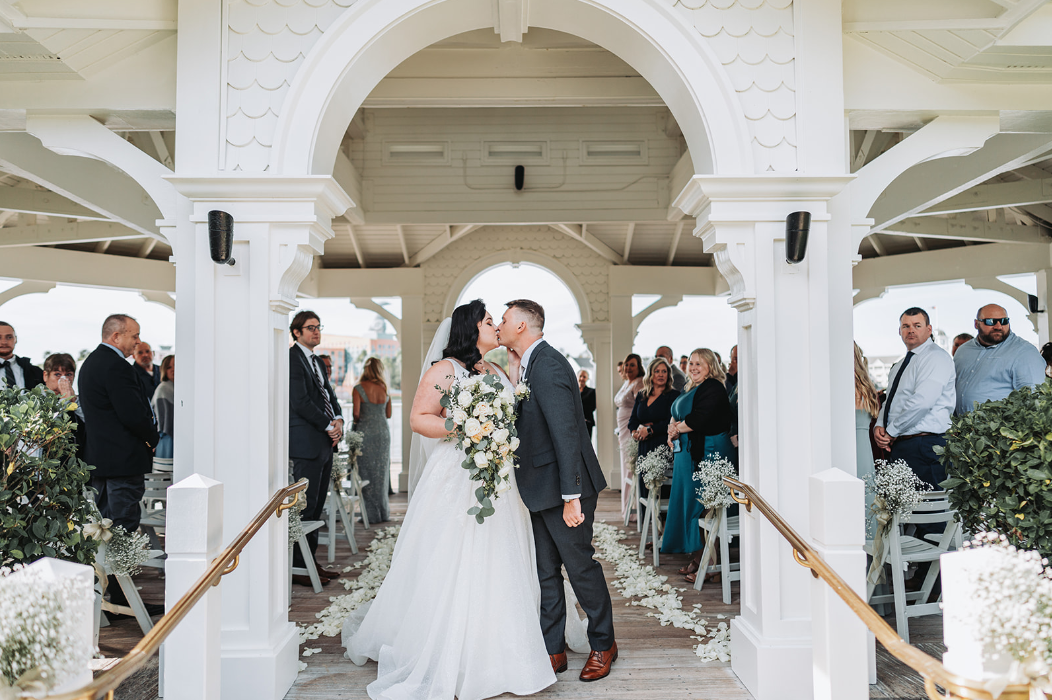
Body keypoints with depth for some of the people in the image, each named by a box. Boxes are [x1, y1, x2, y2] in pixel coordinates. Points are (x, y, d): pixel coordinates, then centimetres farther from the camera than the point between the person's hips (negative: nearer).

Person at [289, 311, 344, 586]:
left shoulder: (317, 361, 20)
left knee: (317, 505, 12)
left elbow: (329, 394, 20)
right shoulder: (292, 358, -9)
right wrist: (328, 425, -11)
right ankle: (298, 567, 1)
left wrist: (338, 419, 1)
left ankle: (311, 560, 19)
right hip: (306, 443, -9)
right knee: (305, 505, -6)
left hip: (324, 443, 9)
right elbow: (300, 401, -16)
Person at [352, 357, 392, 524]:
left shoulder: (359, 388, -8)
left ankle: (371, 514, 6)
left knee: (366, 472, 3)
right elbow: (388, 414, 10)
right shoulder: (384, 388, 4)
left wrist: (356, 422, 9)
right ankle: (383, 512, 19)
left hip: (365, 431, -4)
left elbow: (356, 413, -12)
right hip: (383, 431, 4)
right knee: (382, 471, 12)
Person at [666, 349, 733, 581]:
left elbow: (699, 418, -21)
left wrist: (677, 429, -7)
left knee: (702, 506, -8)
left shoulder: (713, 388, -12)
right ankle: (696, 559, 17)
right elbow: (677, 414, 22)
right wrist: (673, 428, 1)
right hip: (690, 453, 10)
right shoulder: (693, 389, 20)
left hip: (707, 453, -10)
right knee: (690, 503, 10)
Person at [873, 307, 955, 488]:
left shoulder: (936, 357, -8)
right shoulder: (900, 365, 21)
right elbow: (889, 401, 23)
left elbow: (921, 402, -20)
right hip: (896, 446, 8)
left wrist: (891, 432, -13)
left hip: (925, 447, -8)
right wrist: (879, 426, 2)